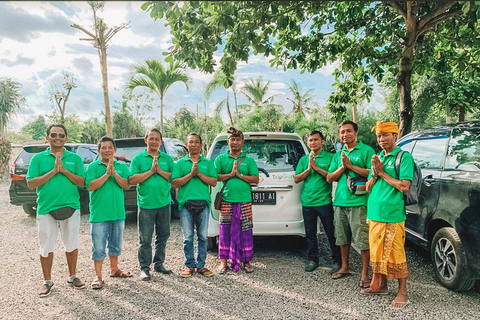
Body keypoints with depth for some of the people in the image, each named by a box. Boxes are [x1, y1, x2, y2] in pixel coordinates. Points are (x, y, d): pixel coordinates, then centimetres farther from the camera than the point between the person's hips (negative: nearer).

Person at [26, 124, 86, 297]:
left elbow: (82, 182, -3)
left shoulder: (75, 158, 4)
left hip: (71, 208, 1)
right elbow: (31, 183, -6)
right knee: (46, 247, 8)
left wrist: (64, 170, -14)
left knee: (72, 245, 11)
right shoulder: (38, 158, 2)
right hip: (46, 209, -1)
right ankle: (47, 281, 25)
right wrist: (53, 171, -15)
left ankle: (72, 276, 29)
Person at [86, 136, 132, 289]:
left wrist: (114, 173, -18)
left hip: (118, 212, 3)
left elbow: (127, 185, -6)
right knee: (98, 246, 0)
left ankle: (114, 269, 35)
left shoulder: (122, 166, 5)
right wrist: (106, 174, -19)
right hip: (99, 213, -3)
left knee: (115, 244, 18)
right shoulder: (93, 166, -2)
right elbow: (90, 186, -14)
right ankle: (98, 276, 12)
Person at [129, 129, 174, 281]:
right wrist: (151, 171, -14)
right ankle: (144, 268, 13)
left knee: (163, 235, 13)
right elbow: (132, 180, -9)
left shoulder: (167, 159, 9)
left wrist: (160, 171, -12)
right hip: (146, 204, -3)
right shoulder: (138, 159, 2)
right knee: (145, 239, 1)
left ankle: (159, 264, 27)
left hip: (164, 203, 3)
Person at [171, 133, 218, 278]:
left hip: (203, 203, 1)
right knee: (188, 237, 1)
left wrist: (199, 174, -8)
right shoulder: (180, 163, 10)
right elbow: (174, 184, -1)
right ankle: (190, 265, 14)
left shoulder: (208, 163, 13)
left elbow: (214, 182, 3)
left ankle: (201, 265, 15)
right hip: (186, 204, -1)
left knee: (203, 236, 4)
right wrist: (191, 174, -9)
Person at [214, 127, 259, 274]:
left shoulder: (249, 160, 9)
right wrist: (230, 174, -11)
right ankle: (223, 261, 13)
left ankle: (246, 261, 15)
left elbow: (256, 179, 3)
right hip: (226, 200, 0)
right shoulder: (221, 158, 8)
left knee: (245, 232, 2)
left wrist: (240, 175, -8)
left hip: (244, 201, 0)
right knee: (225, 231, 2)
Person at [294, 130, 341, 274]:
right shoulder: (304, 159, 12)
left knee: (331, 233, 3)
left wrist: (316, 167, -14)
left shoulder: (329, 157, 0)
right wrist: (308, 169, -8)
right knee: (310, 233, 11)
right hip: (307, 202, 4)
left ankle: (337, 261, 15)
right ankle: (312, 260, 24)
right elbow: (296, 179, 7)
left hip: (324, 202, -4)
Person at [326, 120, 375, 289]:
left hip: (358, 202, -6)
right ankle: (345, 267, 29)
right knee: (343, 237, 15)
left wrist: (351, 166, -14)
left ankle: (364, 273, 8)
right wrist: (342, 167, -5)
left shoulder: (366, 150, -1)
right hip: (340, 201, 6)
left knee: (362, 239, -3)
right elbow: (329, 178, 10)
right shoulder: (338, 155, 16)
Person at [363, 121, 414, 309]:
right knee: (377, 252, 15)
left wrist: (382, 173, -11)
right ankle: (381, 285, 30)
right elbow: (368, 188, 13)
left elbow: (404, 186, -16)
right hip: (374, 214, 7)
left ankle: (402, 293, 13)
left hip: (392, 215, -7)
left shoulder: (403, 157, -6)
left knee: (395, 255, -1)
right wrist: (375, 173, -5)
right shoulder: (378, 158, 14)